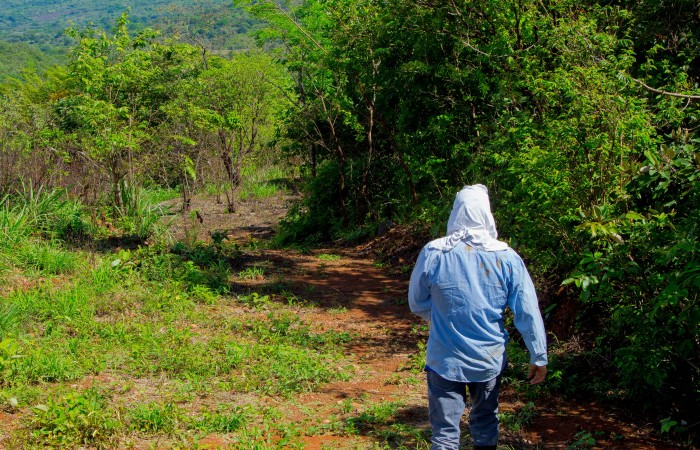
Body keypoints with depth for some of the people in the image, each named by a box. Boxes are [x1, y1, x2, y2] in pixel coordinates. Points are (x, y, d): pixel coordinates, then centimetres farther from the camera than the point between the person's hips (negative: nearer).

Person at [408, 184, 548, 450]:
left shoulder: (433, 254, -12)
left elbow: (417, 304, 3)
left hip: (444, 360, -2)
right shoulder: (507, 257, -10)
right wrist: (539, 357, 4)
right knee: (485, 427, 21)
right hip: (490, 361, 2)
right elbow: (528, 313, -6)